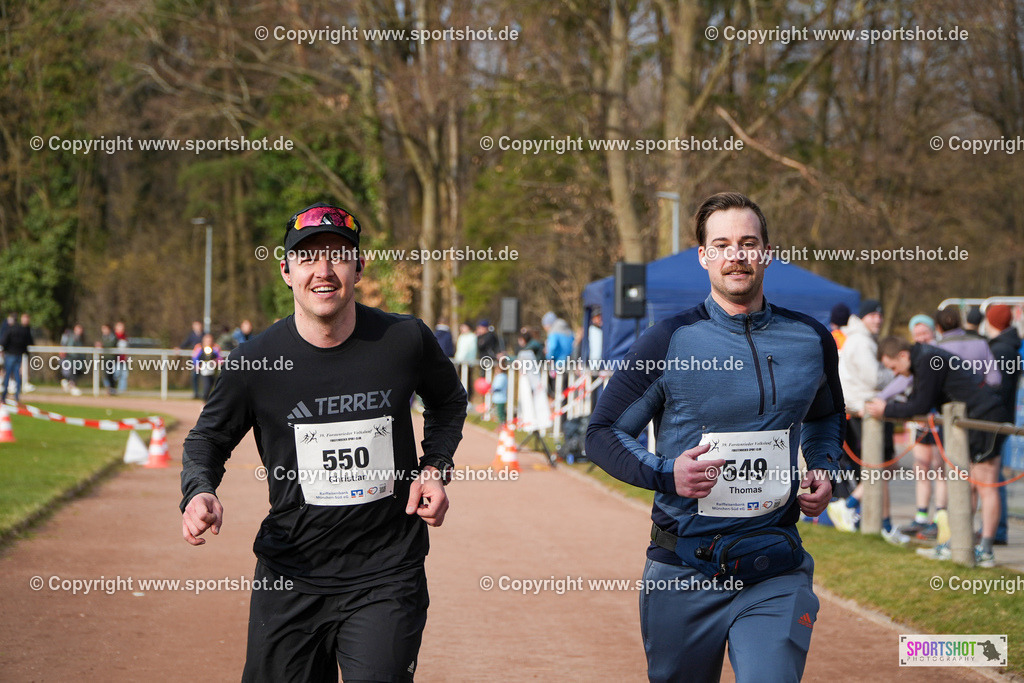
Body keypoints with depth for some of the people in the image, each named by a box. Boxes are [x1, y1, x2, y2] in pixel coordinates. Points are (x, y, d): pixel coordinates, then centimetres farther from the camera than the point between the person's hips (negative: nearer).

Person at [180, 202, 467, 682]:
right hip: (290, 579, 1)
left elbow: (448, 403, 19)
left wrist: (435, 468, 2)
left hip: (387, 575, -1)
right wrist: (199, 493, -11)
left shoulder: (407, 341, -3)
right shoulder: (255, 361, -6)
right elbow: (208, 438, 9)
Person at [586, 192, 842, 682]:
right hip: (684, 569, -1)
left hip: (776, 573, 1)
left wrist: (824, 470, 6)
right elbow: (603, 433, 1)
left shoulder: (812, 341, 6)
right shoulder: (669, 342, -4)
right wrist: (665, 474, -16)